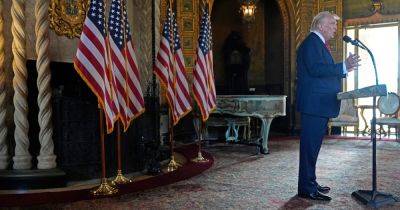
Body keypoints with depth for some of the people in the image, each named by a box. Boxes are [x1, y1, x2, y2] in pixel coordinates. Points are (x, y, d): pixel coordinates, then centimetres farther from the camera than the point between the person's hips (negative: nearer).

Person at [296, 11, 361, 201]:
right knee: (310, 145, -7)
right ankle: (307, 189, -2)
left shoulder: (319, 44, 22)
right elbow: (316, 69, -23)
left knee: (312, 145, 15)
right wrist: (343, 67, -19)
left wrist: (345, 69, 15)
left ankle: (310, 183, 24)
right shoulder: (311, 42, -10)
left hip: (319, 106, 11)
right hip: (313, 105, -11)